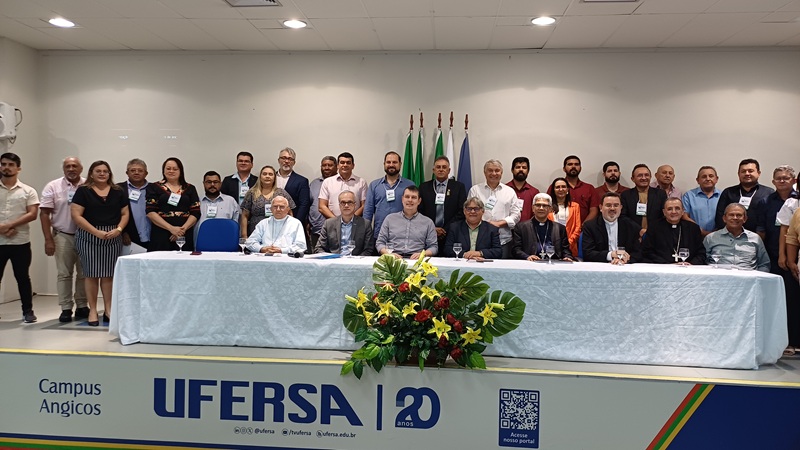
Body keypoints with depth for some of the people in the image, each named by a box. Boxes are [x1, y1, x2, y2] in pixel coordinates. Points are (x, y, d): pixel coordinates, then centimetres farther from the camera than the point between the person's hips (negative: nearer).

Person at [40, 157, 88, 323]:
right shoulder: (53, 186, 0)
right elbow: (44, 214, -1)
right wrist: (48, 239, -7)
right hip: (63, 236, 0)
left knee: (84, 273, 7)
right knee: (64, 274, 3)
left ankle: (82, 306, 17)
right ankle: (66, 308, 9)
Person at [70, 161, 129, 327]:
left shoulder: (118, 192, 9)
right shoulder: (83, 191, -1)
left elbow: (125, 213, 10)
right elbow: (76, 215, -7)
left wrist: (119, 229, -10)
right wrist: (97, 232, -15)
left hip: (113, 238, 3)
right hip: (89, 237, -2)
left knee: (108, 274, 5)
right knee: (92, 274, 0)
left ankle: (108, 309, 13)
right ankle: (92, 311, 8)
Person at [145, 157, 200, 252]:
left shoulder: (190, 189, 14)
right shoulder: (154, 187, 10)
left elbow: (196, 213, 6)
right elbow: (150, 212, -1)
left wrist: (183, 229, -10)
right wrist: (171, 228, -11)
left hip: (185, 236, 1)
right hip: (161, 236, -1)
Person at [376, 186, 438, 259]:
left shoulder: (428, 222, 15)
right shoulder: (390, 218, 17)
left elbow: (434, 246, 13)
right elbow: (380, 242, 14)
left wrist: (422, 254, -8)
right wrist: (388, 254, -6)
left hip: (415, 260, 0)